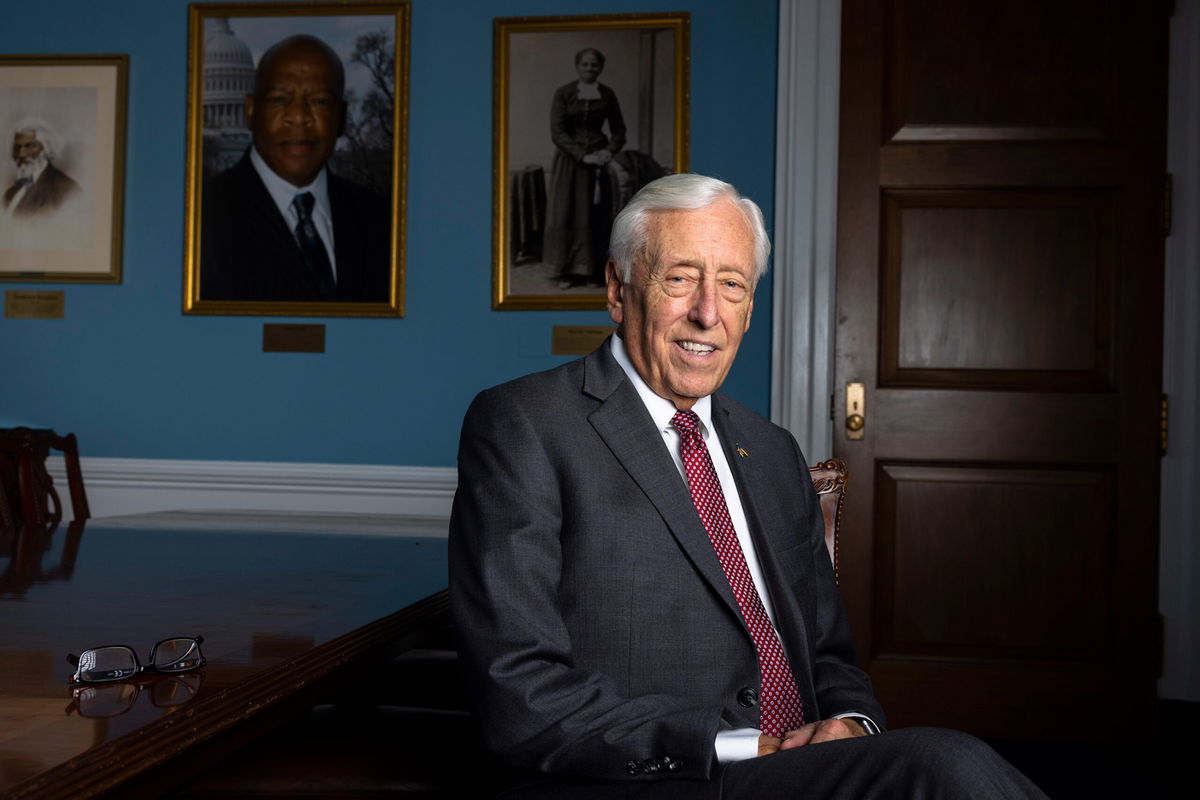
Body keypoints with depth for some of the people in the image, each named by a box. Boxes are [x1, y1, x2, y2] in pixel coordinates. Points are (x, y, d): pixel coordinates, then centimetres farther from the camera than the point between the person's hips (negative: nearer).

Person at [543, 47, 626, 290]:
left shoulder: (607, 95, 4)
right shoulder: (563, 94, -4)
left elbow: (618, 131, 9)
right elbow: (557, 132, -10)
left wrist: (609, 151, -10)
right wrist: (583, 155, -19)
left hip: (598, 160, 2)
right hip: (569, 161, -2)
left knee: (597, 217, 1)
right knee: (567, 215, -1)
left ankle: (594, 270, 9)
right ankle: (569, 271, 6)